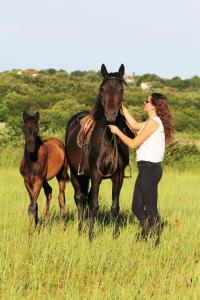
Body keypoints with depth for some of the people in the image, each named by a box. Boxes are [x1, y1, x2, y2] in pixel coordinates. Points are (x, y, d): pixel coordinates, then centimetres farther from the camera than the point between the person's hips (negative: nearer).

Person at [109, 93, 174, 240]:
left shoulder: (153, 122, -15)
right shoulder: (154, 121, 14)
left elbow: (133, 143, -15)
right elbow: (134, 125, 27)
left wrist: (117, 131, -3)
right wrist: (122, 106, 26)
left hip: (150, 168, -10)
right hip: (147, 168, 10)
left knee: (151, 210, -4)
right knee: (137, 207, 13)